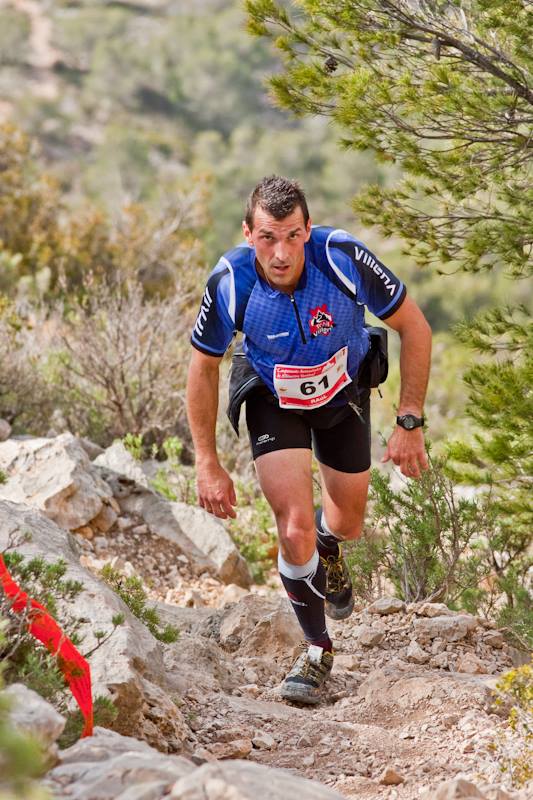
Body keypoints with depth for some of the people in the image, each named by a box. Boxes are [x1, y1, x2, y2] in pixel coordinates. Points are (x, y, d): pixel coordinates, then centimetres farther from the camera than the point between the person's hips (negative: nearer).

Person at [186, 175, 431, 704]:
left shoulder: (343, 259, -34)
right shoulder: (231, 283, -32)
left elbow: (414, 329, -20)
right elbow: (203, 368, -14)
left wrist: (410, 423, -21)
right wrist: (207, 465, -13)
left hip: (343, 388, 1)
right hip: (273, 397, -1)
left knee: (348, 524, 16)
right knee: (295, 530, -16)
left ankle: (328, 547, 55)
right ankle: (318, 648, 8)